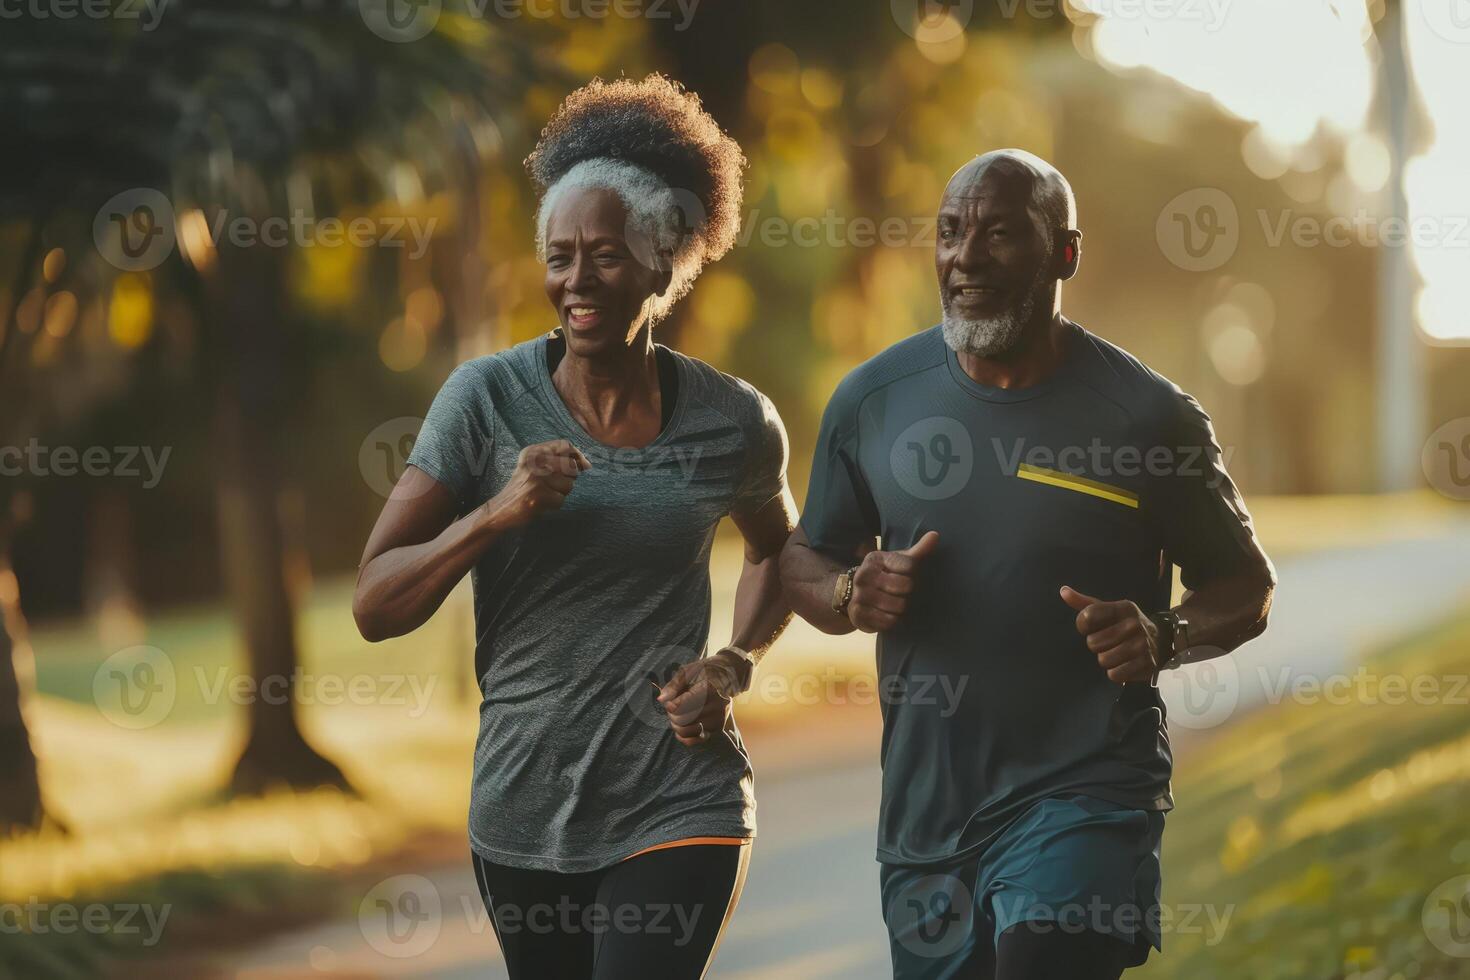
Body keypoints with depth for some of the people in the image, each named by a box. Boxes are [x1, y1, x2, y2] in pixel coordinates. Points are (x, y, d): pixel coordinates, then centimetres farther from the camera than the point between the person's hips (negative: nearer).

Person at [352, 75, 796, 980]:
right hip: (524, 812, 2)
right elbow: (375, 607, -7)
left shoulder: (734, 421, -3)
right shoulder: (488, 398, -5)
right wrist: (497, 513, -22)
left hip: (678, 805, -2)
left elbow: (779, 549, 20)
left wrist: (735, 664, 0)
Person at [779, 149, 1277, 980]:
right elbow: (805, 561, 14)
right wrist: (852, 595, -9)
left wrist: (1164, 638, -18)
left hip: (1085, 795, -4)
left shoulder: (1148, 414, -7)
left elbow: (1246, 586, 3)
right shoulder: (872, 400, 2)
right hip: (925, 809, 4)